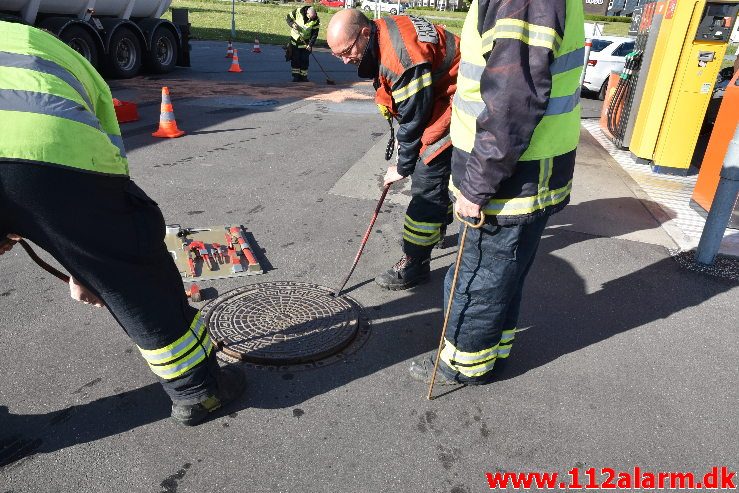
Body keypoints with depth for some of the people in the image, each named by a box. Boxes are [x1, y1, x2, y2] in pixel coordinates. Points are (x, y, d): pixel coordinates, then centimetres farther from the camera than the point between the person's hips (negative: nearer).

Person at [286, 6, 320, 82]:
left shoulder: (316, 20, -16)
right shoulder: (298, 12, -17)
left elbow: (314, 34, -14)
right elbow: (288, 17, -4)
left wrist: (310, 44, -24)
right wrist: (292, 24, -25)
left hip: (306, 42, 0)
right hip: (295, 40, 0)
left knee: (305, 60, 1)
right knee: (295, 59, 2)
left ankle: (303, 76, 14)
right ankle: (296, 76, 11)